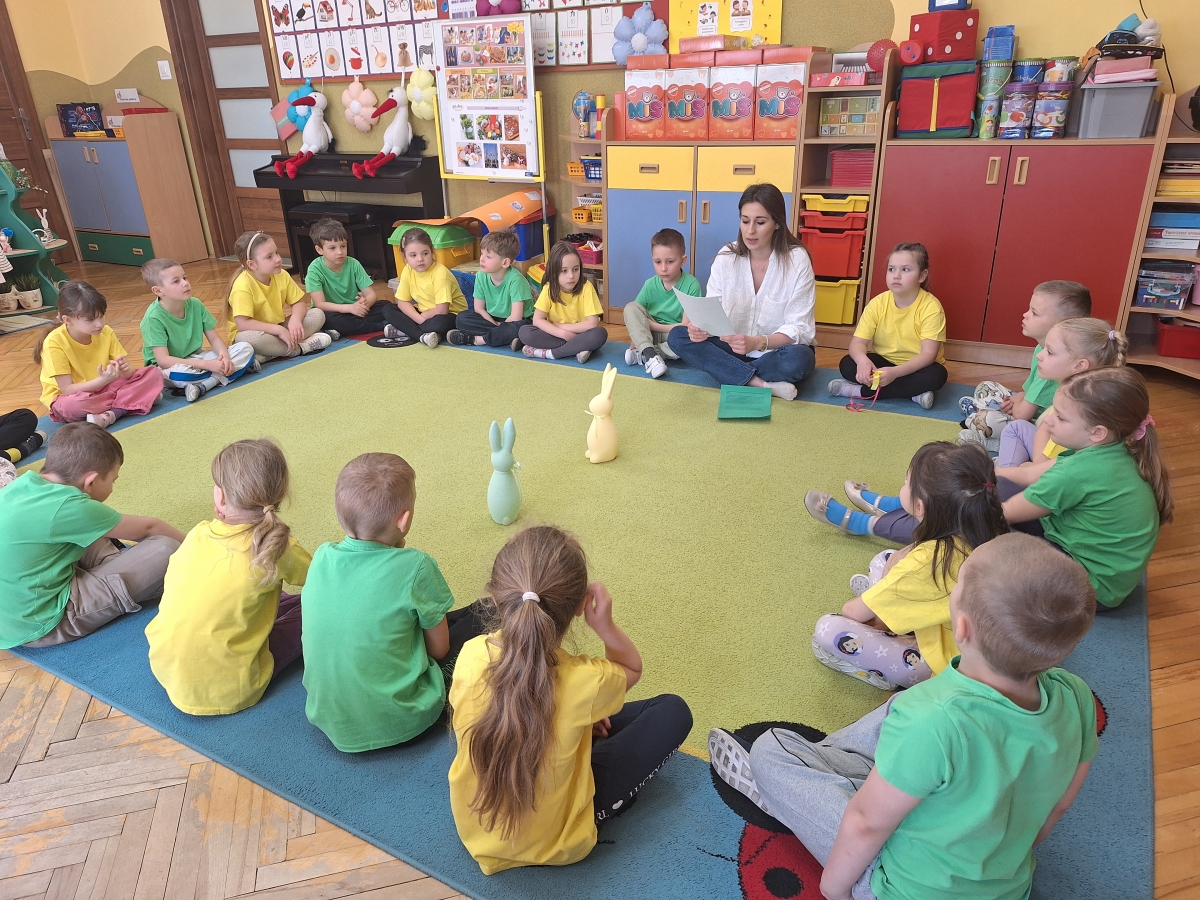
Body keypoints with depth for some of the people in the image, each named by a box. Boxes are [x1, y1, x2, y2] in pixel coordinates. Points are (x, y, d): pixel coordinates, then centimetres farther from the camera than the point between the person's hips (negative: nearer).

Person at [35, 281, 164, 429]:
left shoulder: (106, 333, -7)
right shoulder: (55, 342, -20)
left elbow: (127, 373, -4)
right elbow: (68, 389, -22)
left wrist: (126, 369, -29)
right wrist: (103, 380, -37)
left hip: (103, 389, 5)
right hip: (68, 398, -5)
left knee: (153, 373, -15)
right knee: (72, 406, -42)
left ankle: (110, 414, -27)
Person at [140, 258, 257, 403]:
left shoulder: (195, 305, -7)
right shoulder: (154, 318, -22)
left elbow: (215, 338, -2)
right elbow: (163, 360, -27)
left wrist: (224, 356, -25)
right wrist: (208, 365, -32)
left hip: (196, 358, 6)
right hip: (170, 368, -6)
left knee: (245, 348, -11)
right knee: (178, 373, -42)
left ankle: (203, 385, -25)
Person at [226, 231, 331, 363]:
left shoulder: (282, 275, -6)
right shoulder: (243, 286, -23)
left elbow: (299, 302, 1)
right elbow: (242, 324, -29)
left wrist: (295, 320, -22)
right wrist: (279, 330, -32)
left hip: (278, 328, 7)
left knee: (318, 314, -9)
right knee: (250, 338, -41)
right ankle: (301, 347, -22)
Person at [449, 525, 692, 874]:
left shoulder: (471, 656, -23)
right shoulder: (584, 681, -32)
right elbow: (632, 669, -6)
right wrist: (606, 627, -23)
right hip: (555, 844, -4)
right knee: (673, 711, 6)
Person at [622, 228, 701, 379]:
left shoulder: (692, 285, -13)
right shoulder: (650, 285, -4)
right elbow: (634, 316, -5)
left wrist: (652, 325, -14)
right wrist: (634, 342, -23)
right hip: (649, 334, 3)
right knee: (630, 308, -21)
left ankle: (641, 355, -23)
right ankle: (650, 354, -35)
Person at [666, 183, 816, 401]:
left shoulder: (797, 260, -14)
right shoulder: (726, 257, -5)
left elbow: (798, 327, -18)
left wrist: (757, 343, -36)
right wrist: (701, 326, -33)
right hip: (735, 349, 4)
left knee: (798, 359, -38)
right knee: (677, 336, -19)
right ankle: (761, 384, -26)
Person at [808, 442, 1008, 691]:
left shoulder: (927, 562, -35)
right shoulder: (987, 535, -14)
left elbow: (852, 612, -19)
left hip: (941, 662, -8)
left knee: (827, 630, -17)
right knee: (883, 560, 15)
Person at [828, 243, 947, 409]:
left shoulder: (931, 307, -20)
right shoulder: (877, 303, -11)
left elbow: (928, 354, -26)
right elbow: (857, 342, -13)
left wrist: (895, 372, -42)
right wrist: (862, 360, -39)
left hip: (916, 368, -2)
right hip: (884, 363, 3)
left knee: (936, 375, -35)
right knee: (847, 364, -21)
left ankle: (859, 391, -29)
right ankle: (913, 391, -24)